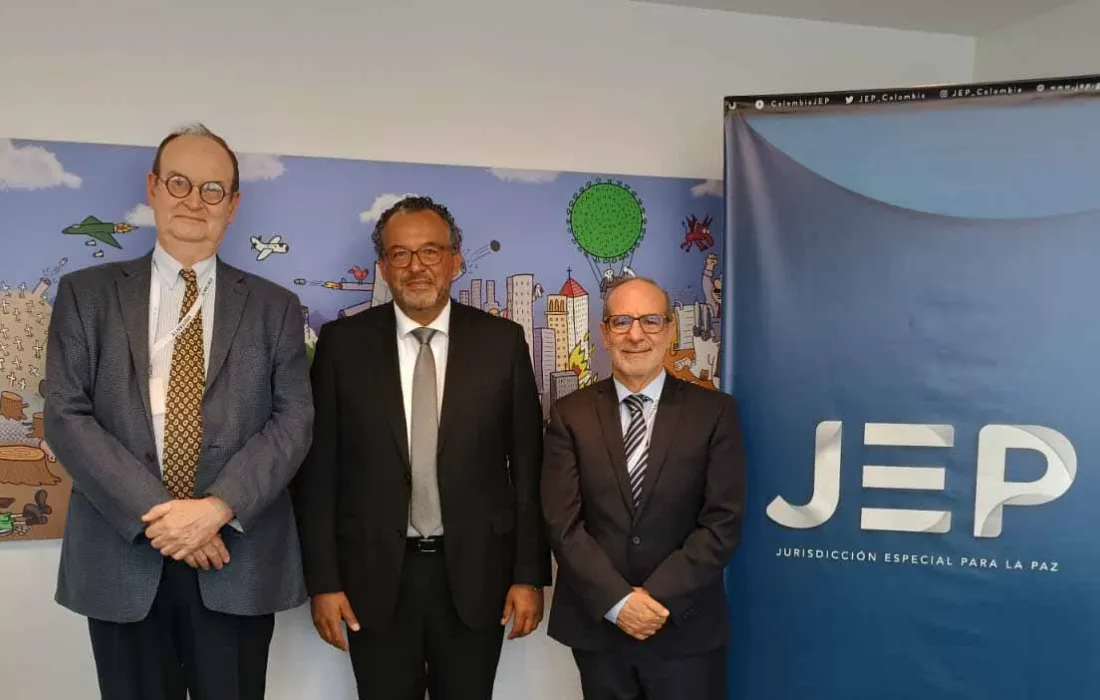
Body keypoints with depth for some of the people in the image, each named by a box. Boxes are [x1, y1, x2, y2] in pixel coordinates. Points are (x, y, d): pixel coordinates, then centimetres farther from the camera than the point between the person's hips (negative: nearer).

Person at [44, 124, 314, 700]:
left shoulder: (275, 307, 6)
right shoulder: (86, 294, 6)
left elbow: (294, 420, -2)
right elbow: (66, 416, -2)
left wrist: (218, 507, -16)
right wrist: (153, 515, -13)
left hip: (239, 559, 0)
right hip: (123, 557, 0)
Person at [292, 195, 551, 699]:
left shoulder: (502, 341, -2)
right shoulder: (342, 343, -2)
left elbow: (527, 466, 0)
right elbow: (317, 469, -1)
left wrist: (530, 575, -1)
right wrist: (323, 580, -3)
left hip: (475, 573, 1)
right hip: (375, 577, 0)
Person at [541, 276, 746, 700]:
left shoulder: (714, 412, -2)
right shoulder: (569, 415, 0)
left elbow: (723, 522, -7)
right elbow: (562, 522, -6)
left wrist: (658, 598, -14)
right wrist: (616, 601, -14)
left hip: (687, 631, 0)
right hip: (596, 625, 1)